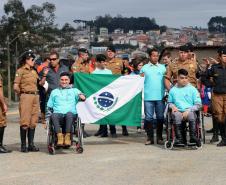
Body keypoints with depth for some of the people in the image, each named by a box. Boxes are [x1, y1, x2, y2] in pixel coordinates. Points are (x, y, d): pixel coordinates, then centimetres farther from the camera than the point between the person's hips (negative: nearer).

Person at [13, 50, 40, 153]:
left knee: (33, 121, 7)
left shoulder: (34, 72, 16)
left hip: (35, 97, 7)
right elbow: (15, 87, -9)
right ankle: (23, 145, 0)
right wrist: (21, 94, 3)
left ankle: (31, 144, 13)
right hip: (26, 97, -7)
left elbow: (39, 84, 18)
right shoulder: (20, 71, -4)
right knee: (25, 122, -5)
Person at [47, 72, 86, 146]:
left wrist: (81, 96, -18)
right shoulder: (54, 92, 29)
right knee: (53, 115, -35)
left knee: (69, 114, -38)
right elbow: (49, 107, 27)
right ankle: (59, 136, -39)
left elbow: (83, 98, 4)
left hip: (71, 114, -1)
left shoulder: (74, 90, 23)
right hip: (58, 113, 1)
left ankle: (67, 136, -36)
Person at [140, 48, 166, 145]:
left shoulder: (163, 67, 11)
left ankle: (159, 137, 12)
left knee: (160, 117, 4)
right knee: (149, 117, 1)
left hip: (160, 96, 1)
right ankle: (150, 137, 6)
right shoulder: (144, 68, 9)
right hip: (148, 96, -1)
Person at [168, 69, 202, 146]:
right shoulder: (173, 90, 15)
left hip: (190, 111, -1)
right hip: (178, 111, 1)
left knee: (191, 114, -37)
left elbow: (198, 104, 5)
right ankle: (179, 139, -36)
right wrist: (173, 106, 2)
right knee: (176, 115, -36)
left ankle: (193, 137, -32)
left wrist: (188, 110, -9)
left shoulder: (192, 89, 9)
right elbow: (169, 102, 26)